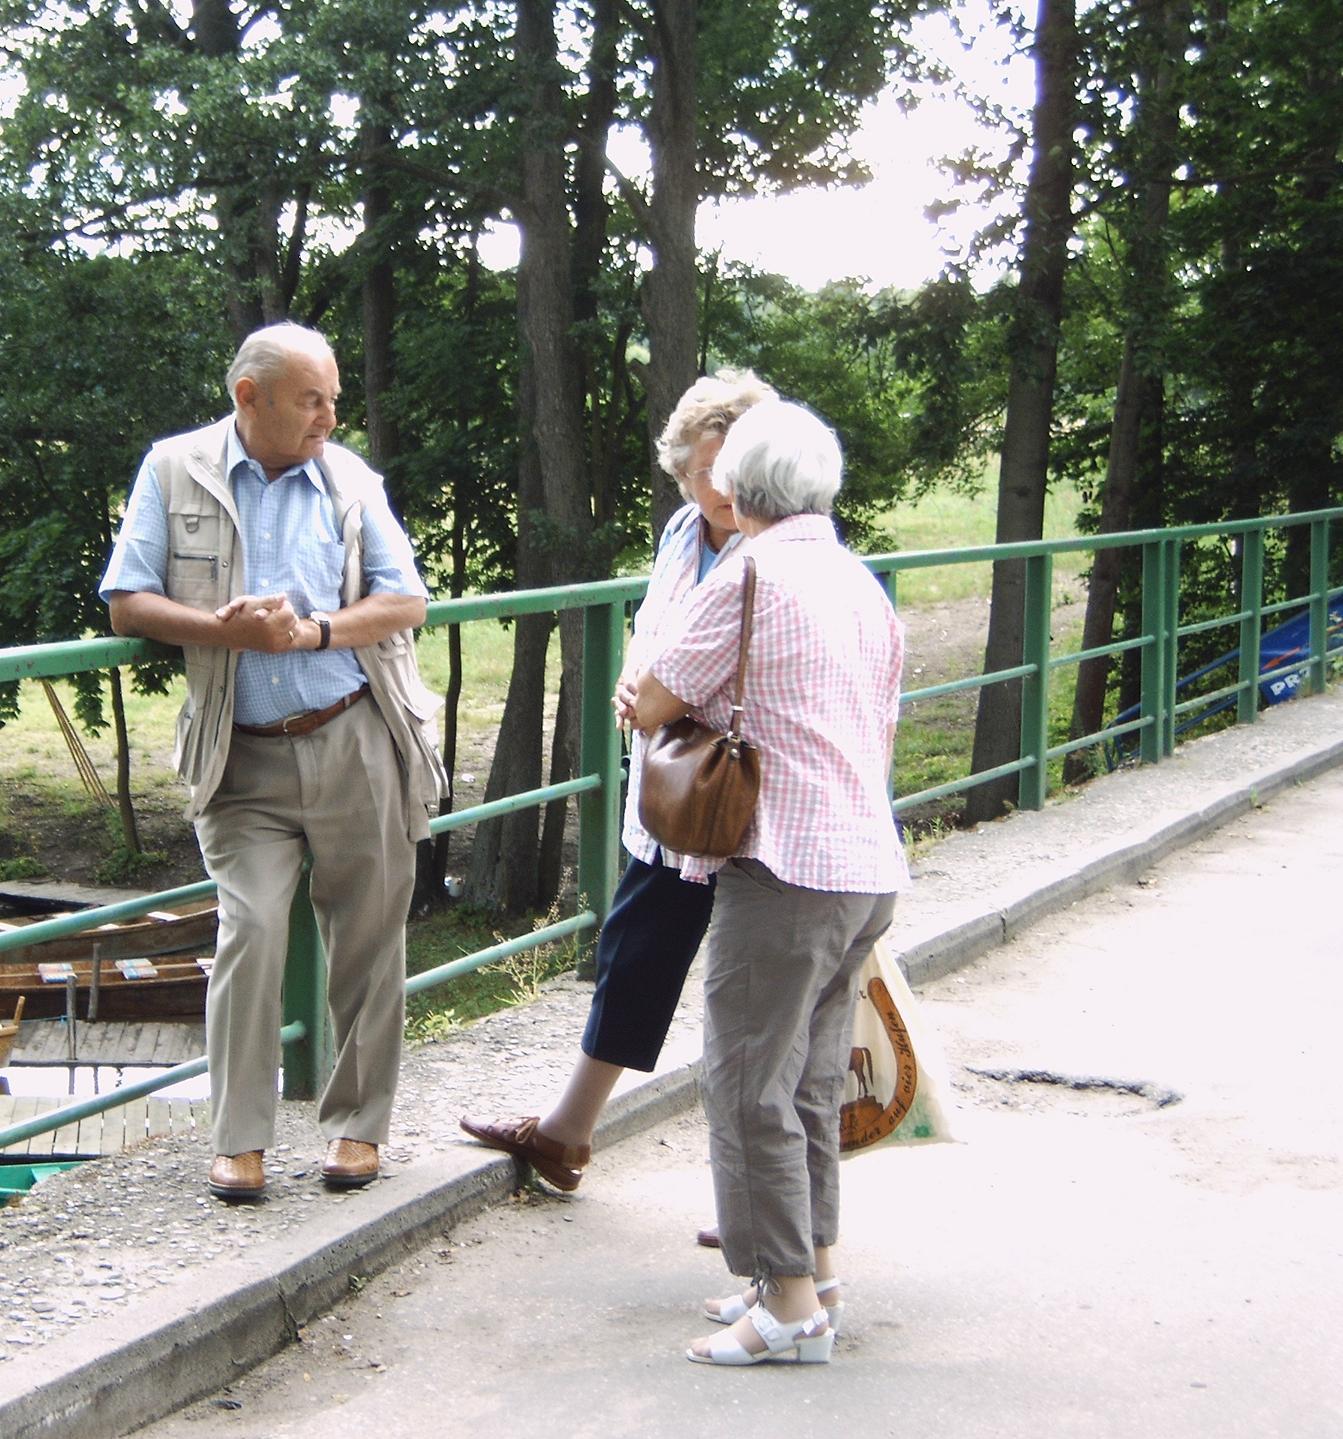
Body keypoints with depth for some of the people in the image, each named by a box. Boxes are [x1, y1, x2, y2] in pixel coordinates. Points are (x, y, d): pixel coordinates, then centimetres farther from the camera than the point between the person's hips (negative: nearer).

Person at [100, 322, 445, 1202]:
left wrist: (314, 630, -14)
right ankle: (241, 1140, 2)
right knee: (250, 935, -9)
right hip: (244, 759, -1)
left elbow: (408, 603, 3)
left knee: (368, 939, 4)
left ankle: (358, 1124, 18)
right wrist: (226, 630, -17)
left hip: (358, 744, 1)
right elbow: (128, 603, -1)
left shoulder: (351, 479, 8)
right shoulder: (175, 471, 4)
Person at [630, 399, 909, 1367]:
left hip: (786, 871, -9)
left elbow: (653, 708, -4)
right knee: (811, 1082, 16)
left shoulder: (750, 578, -10)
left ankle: (792, 1308, 0)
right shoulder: (865, 586, 16)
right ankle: (813, 1274, 23)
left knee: (750, 1085, -2)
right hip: (868, 866, 9)